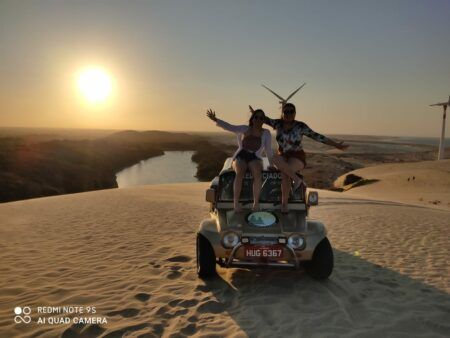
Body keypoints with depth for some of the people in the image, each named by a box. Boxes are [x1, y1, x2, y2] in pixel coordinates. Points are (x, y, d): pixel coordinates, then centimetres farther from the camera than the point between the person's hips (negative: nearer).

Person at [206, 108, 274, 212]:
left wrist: (271, 164, 1)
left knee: (257, 173, -36)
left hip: (254, 159, 0)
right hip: (240, 158, 0)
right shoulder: (244, 129, 2)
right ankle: (235, 202, -30)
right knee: (240, 172, -36)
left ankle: (256, 203, -28)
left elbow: (268, 150, 9)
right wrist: (215, 119, -20)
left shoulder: (266, 133, 4)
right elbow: (228, 126, -6)